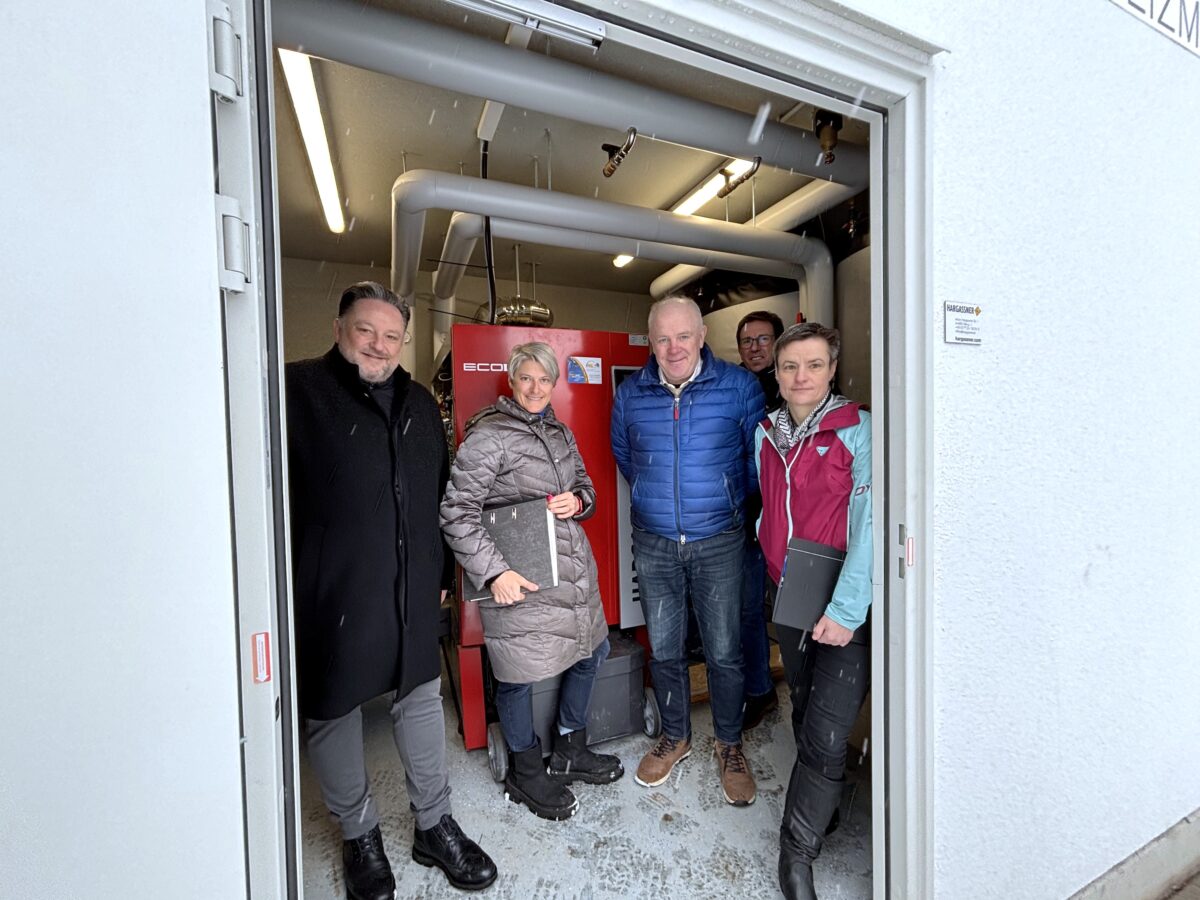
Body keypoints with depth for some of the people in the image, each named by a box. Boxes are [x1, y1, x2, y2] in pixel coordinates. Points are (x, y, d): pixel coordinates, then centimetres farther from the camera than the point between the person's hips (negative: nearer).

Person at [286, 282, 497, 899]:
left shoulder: (420, 403, 11)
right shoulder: (297, 391, -5)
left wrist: (439, 571, 15)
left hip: (412, 591, 5)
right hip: (331, 590, -4)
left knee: (422, 699, 15)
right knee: (333, 712, 13)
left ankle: (434, 826, 36)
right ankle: (359, 836, 39)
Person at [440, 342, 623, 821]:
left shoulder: (561, 432, 11)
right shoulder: (488, 435, -12)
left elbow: (584, 485, 21)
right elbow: (457, 510, -15)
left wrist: (577, 501, -3)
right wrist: (493, 571, -20)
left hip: (574, 568, 8)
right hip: (518, 578, -8)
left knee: (591, 652, 20)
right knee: (518, 673, 9)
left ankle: (569, 751, 45)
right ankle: (526, 774, 38)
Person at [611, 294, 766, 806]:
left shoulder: (738, 386, -7)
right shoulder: (630, 394, 0)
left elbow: (757, 455, 5)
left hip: (719, 542, -2)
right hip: (653, 544, 2)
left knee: (724, 652, 10)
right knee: (664, 649, 15)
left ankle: (730, 745, 37)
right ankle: (675, 737, 40)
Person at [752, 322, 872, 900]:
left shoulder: (858, 431, -12)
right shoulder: (765, 434, 5)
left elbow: (869, 523, -18)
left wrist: (846, 609, -21)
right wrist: (772, 571, 11)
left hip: (845, 607, -5)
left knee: (825, 737, -2)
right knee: (803, 717, 19)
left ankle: (798, 849, 21)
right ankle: (822, 810, 43)